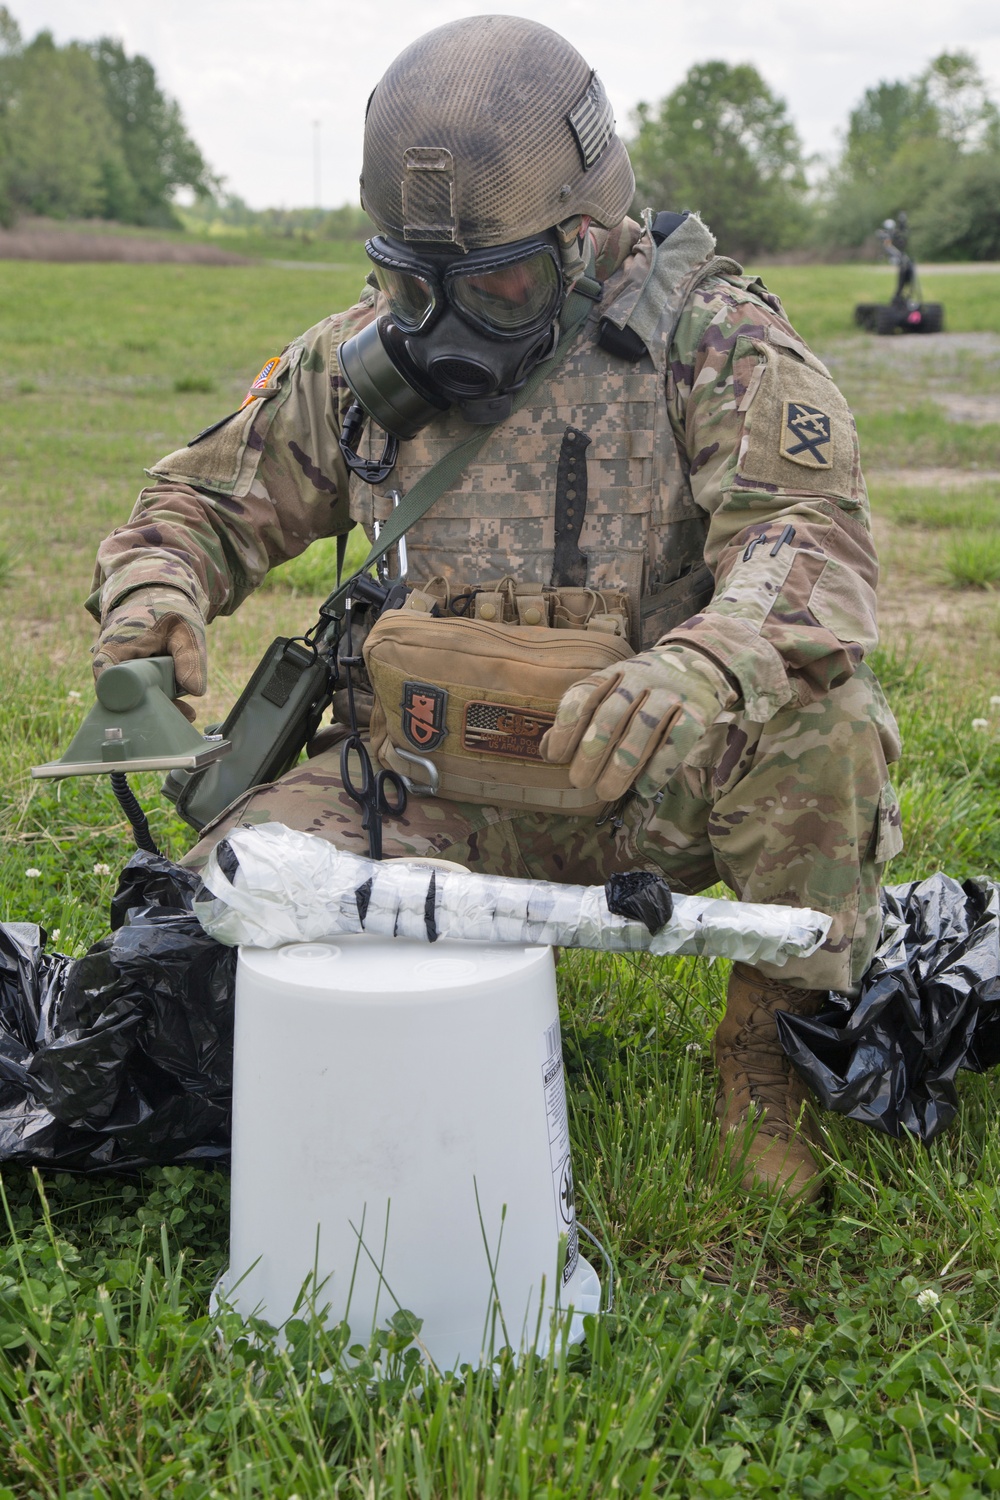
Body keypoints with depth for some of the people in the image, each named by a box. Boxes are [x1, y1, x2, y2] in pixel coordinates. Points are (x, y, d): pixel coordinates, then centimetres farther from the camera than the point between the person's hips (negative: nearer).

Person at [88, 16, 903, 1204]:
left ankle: (775, 1042, -7)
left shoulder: (709, 336, -11)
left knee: (815, 712, -34)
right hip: (450, 798, 3)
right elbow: (210, 495, 11)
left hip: (659, 784, -2)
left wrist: (707, 663, -49)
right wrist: (154, 586, -14)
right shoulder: (358, 361, 1)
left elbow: (812, 529, -26)